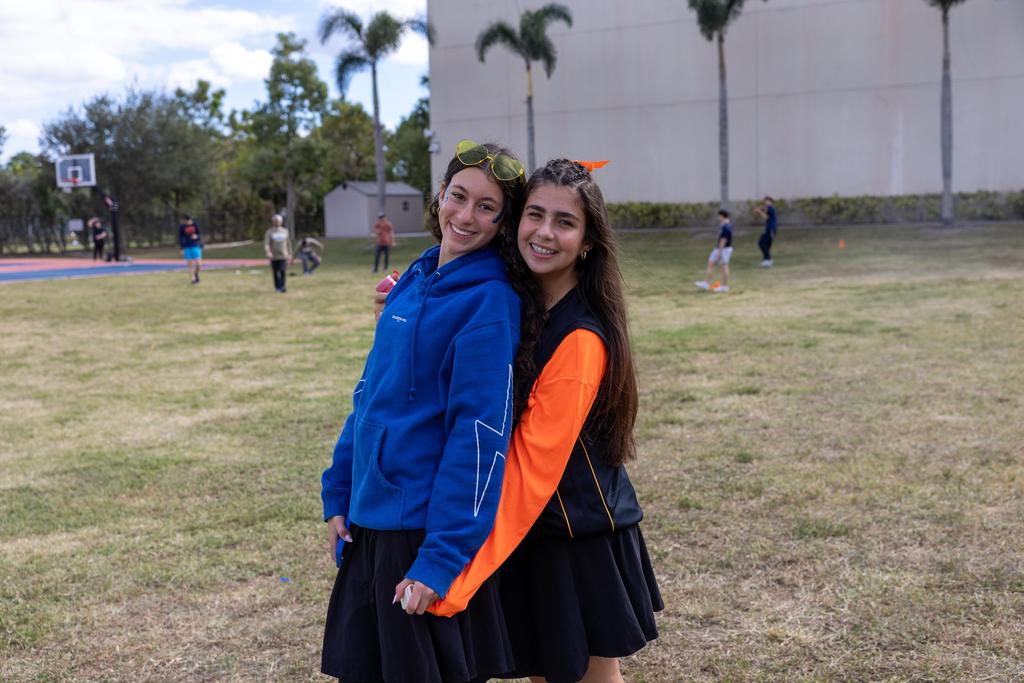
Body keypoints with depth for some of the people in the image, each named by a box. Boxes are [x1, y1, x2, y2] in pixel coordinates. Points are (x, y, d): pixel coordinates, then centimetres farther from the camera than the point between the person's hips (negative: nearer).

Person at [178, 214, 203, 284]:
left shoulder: (195, 225, 0)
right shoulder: (182, 227, -1)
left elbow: (200, 235, 3)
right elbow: (180, 238, 3)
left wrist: (196, 236, -20)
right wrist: (182, 249, -2)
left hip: (195, 246, 0)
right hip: (187, 247, 0)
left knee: (198, 263, -8)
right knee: (190, 264, -1)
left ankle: (196, 274, 22)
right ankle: (192, 279, 7)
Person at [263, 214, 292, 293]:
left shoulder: (285, 231, 9)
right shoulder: (269, 232, 1)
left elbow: (288, 243, 15)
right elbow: (266, 243, -10)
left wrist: (290, 254, 12)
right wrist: (267, 251, -28)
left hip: (283, 256, 0)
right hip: (274, 256, 0)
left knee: (283, 271, -16)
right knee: (276, 273, 4)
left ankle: (282, 287, -12)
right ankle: (277, 287, 17)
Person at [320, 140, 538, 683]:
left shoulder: (490, 300, -15)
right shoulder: (415, 279, 7)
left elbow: (479, 435, -19)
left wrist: (442, 557, -20)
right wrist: (339, 494, 11)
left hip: (428, 528, -7)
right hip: (370, 517, 7)